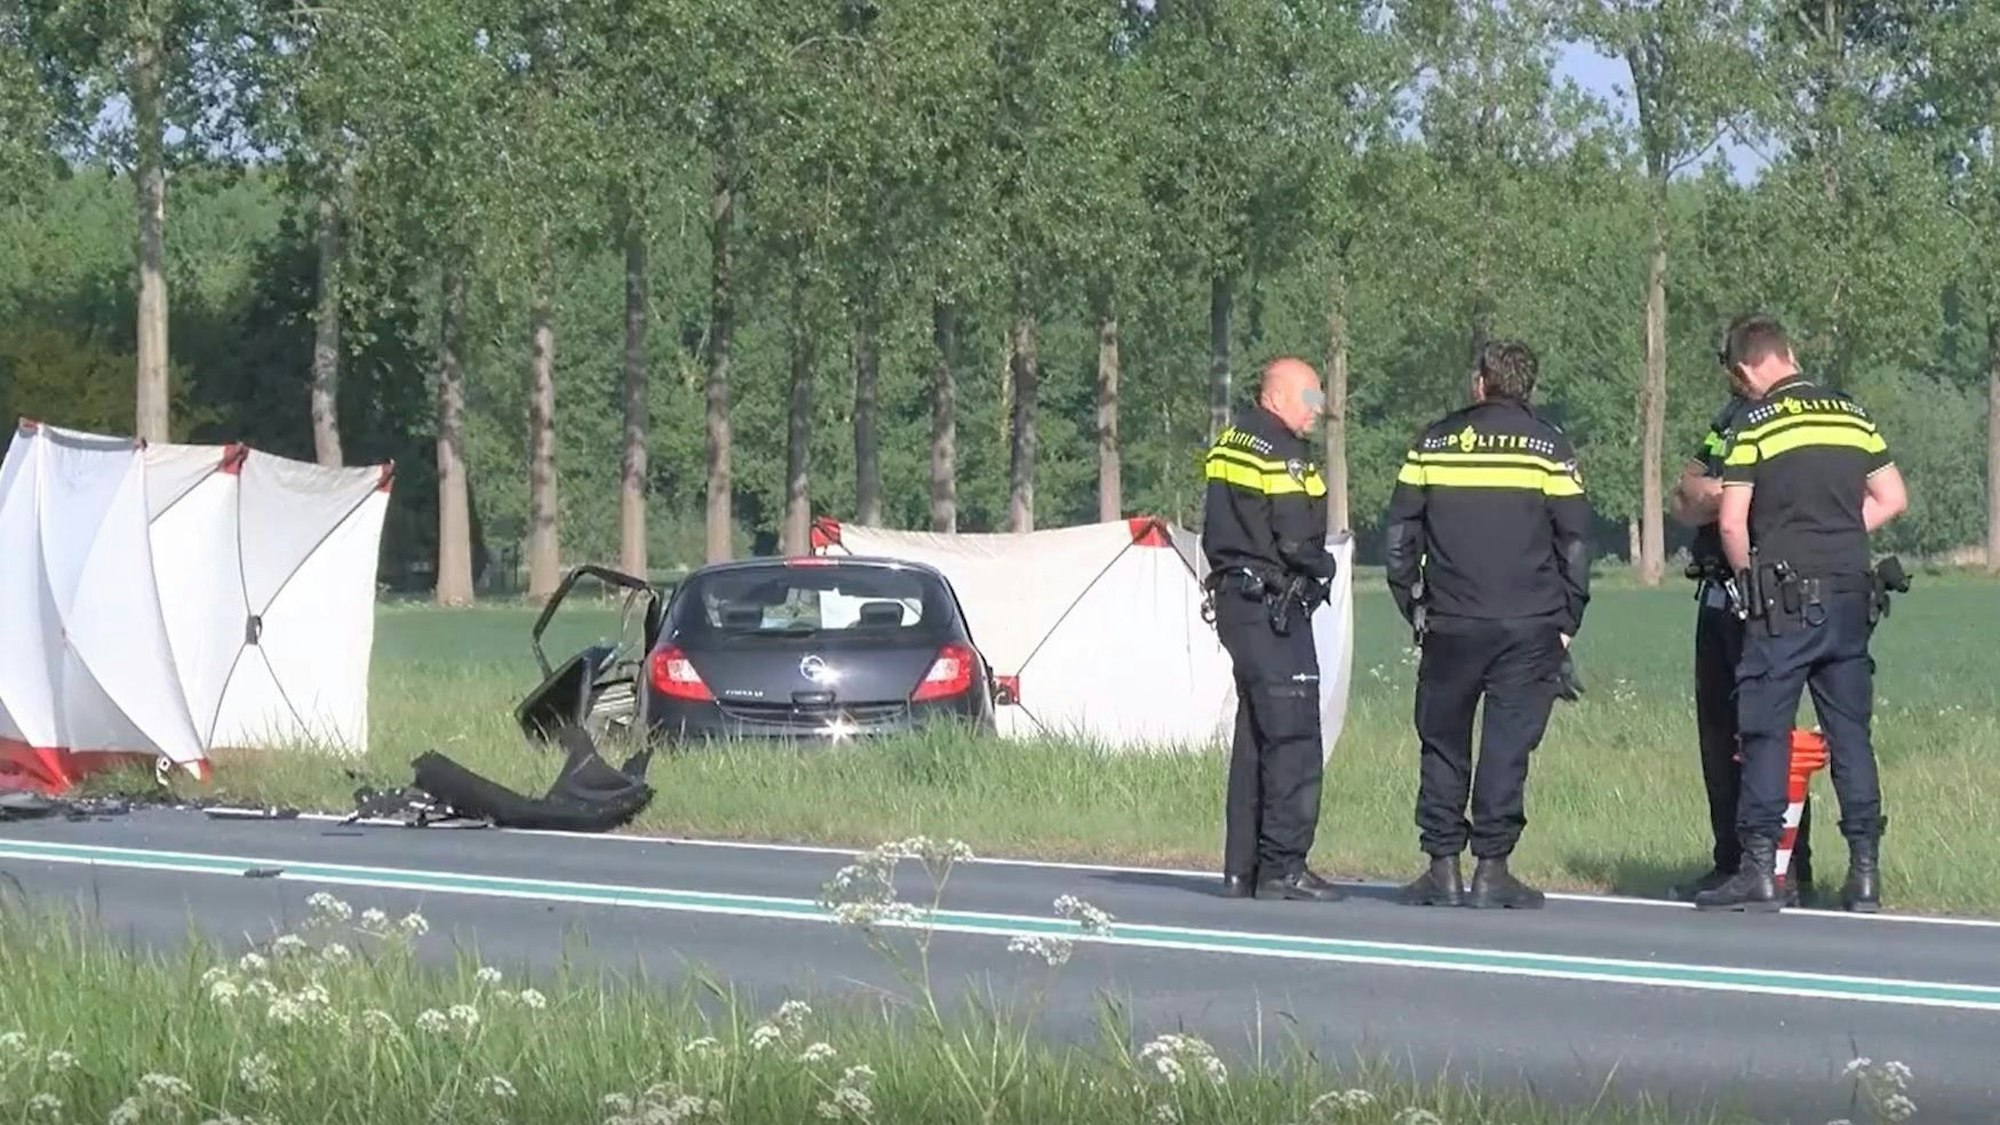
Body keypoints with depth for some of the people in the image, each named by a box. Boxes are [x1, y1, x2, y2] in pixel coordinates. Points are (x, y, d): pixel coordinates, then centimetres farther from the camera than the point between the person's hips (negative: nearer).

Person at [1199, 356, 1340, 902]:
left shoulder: (1230, 444, 15)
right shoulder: (1282, 455, -14)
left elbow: (1216, 530, 20)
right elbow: (1298, 542, -19)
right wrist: (1323, 569, 0)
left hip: (1234, 600, 10)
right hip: (1273, 608, -10)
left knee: (1255, 735, 13)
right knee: (1293, 736, -9)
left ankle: (1242, 868, 14)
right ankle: (1282, 867, -11)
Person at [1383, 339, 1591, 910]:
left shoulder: (1433, 443, 7)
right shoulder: (1549, 447, 3)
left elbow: (1399, 535, 8)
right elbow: (1574, 542, 1)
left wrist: (1413, 607, 15)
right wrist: (1566, 622, 7)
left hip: (1451, 626, 1)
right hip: (1529, 627, -1)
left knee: (1443, 745, 9)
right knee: (1508, 745, 0)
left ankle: (1443, 868, 6)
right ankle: (1491, 870, -3)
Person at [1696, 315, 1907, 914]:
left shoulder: (1757, 424, -6)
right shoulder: (1853, 415, 10)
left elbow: (1731, 522, -9)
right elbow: (1892, 498, 15)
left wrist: (1750, 577, 7)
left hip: (1786, 598, -5)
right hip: (1850, 595, 5)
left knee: (1766, 733, -2)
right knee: (1850, 733, 8)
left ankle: (1759, 869, -6)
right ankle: (1865, 872, 7)